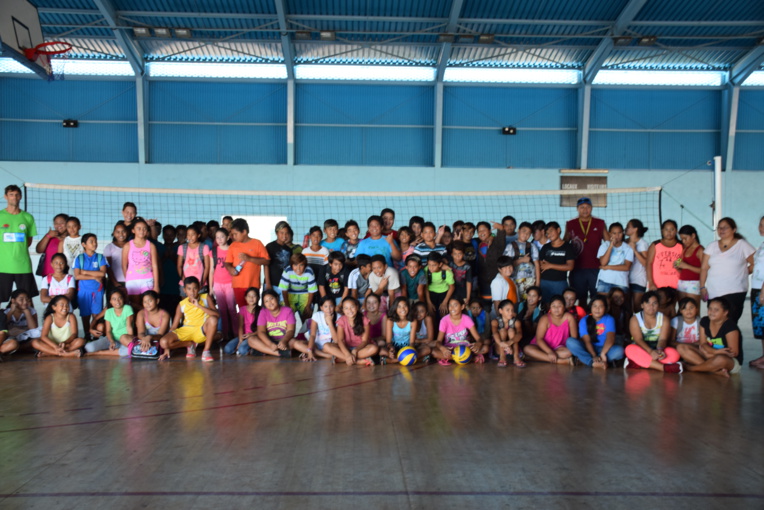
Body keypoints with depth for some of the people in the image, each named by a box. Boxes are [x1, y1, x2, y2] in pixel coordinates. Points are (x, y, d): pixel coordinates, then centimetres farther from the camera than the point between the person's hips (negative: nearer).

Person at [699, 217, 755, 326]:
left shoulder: (742, 245, 4)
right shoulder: (712, 246, 14)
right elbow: (704, 268, 10)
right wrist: (702, 287, 4)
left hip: (734, 292, -4)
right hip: (713, 293, 4)